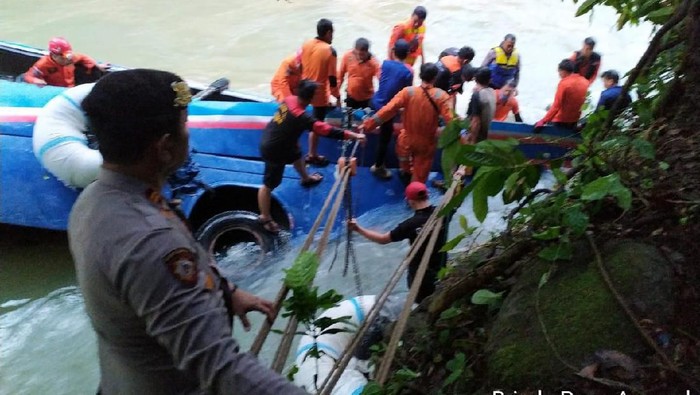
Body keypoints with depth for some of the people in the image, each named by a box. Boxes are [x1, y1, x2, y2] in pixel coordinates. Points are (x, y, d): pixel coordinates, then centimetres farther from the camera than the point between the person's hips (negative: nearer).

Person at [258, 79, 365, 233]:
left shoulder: (289, 99, -11)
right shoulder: (302, 117, -34)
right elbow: (328, 131, -35)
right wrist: (354, 135, -34)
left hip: (271, 139, 10)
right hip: (273, 150, -9)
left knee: (296, 155, 34)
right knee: (269, 184, 6)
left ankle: (306, 178, 63)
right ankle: (265, 217, 21)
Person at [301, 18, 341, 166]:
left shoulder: (305, 45, -4)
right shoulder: (330, 51, -21)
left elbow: (299, 67, 7)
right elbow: (332, 77, -18)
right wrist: (337, 96, -6)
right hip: (319, 93, -6)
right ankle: (312, 155, 19)